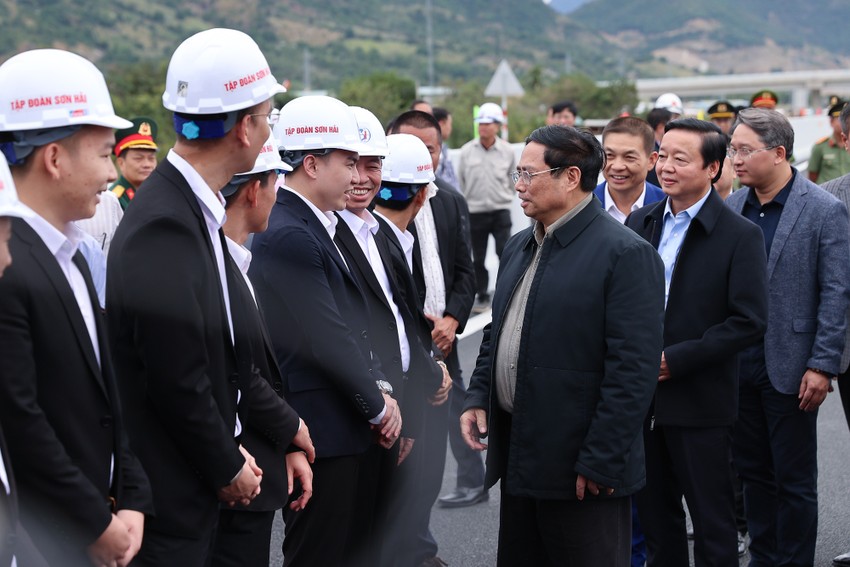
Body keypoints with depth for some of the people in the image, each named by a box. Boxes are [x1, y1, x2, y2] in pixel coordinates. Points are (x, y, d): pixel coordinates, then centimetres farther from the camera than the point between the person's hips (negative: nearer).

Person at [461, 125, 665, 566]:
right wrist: (478, 396, 8)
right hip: (518, 458, 8)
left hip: (582, 468, -8)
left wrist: (600, 463, -19)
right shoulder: (519, 247, 13)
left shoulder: (626, 255, -14)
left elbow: (633, 369, -18)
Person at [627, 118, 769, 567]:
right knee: (654, 513, 17)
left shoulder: (740, 235, -10)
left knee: (712, 521, 6)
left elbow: (749, 322, -15)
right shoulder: (639, 223, 7)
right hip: (642, 398, 5)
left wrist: (674, 360, -17)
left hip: (700, 403, -5)